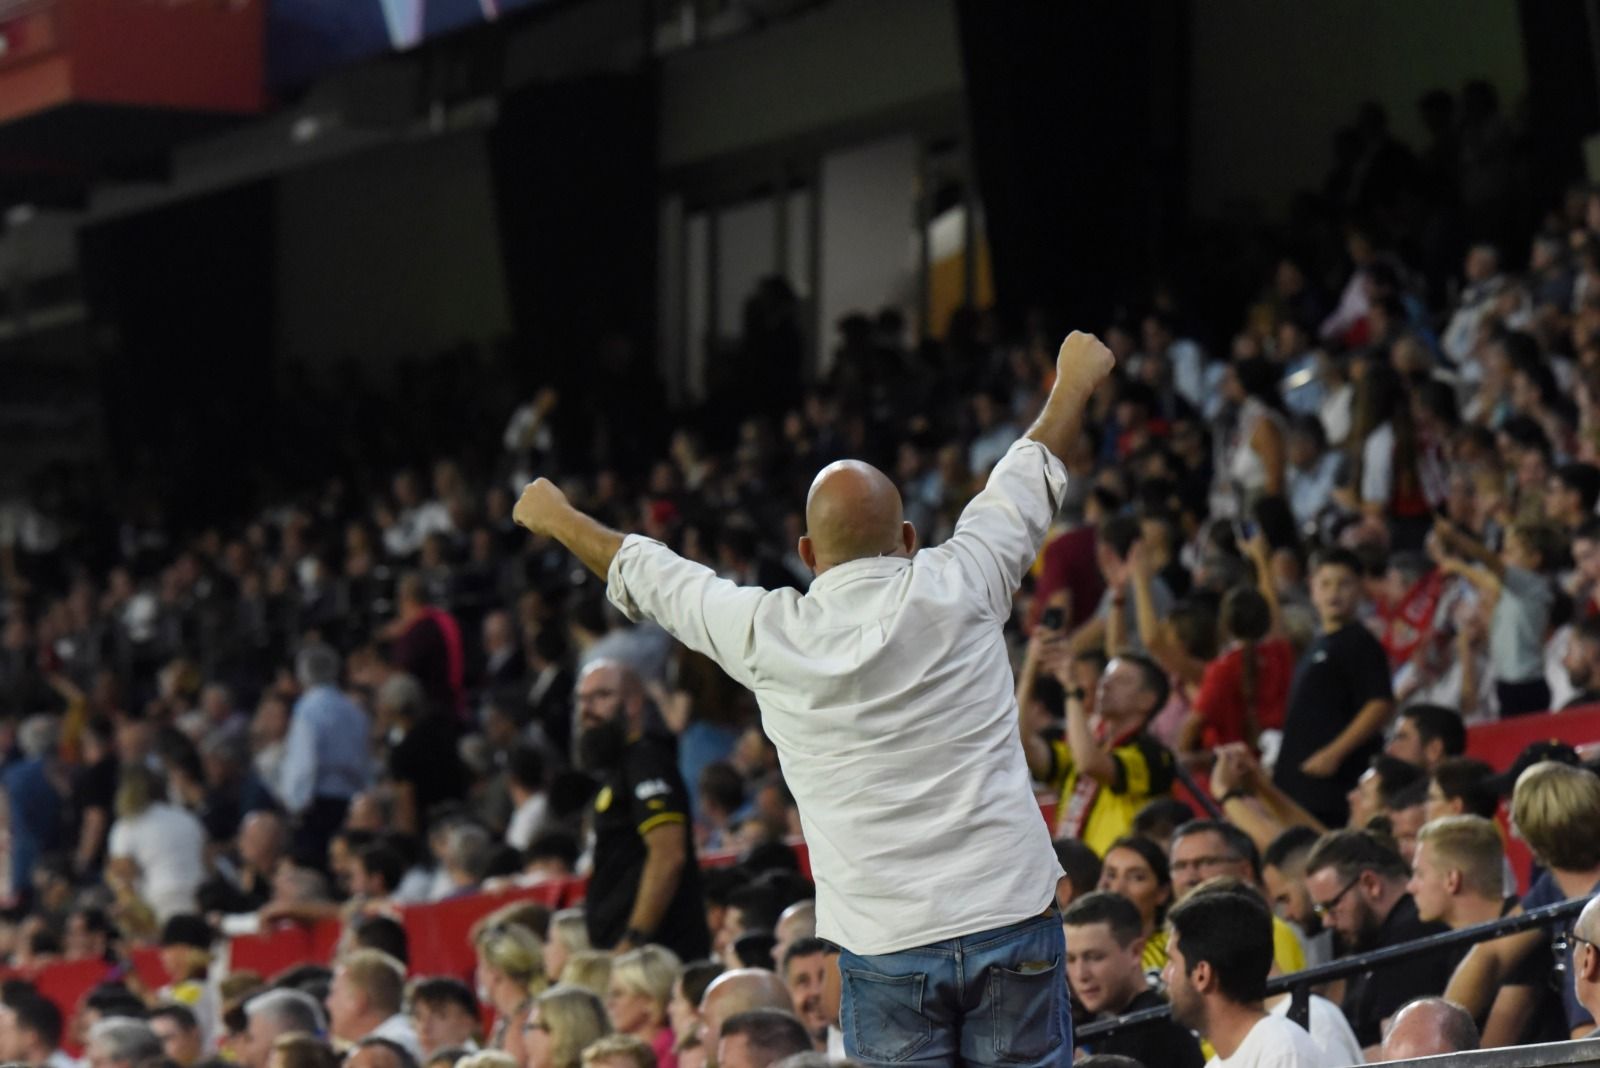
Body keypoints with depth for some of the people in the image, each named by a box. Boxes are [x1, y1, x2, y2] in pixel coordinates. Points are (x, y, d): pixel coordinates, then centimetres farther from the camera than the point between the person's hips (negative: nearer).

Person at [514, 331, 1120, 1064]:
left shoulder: (769, 635, -1)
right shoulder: (954, 590, -1)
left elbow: (648, 576, 18)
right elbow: (1031, 480, 19)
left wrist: (559, 520, 37)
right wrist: (1074, 384, 37)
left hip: (884, 943, 0)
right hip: (1008, 916, 0)